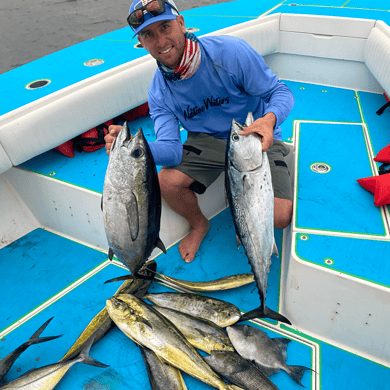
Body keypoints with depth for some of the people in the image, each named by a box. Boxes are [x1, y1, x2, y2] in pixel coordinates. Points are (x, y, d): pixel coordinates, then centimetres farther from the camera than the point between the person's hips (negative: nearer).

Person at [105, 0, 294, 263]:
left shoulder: (229, 52, -21)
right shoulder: (159, 93, -8)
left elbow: (280, 92, -15)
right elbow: (172, 149, -17)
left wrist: (269, 118, -39)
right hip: (208, 141, 3)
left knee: (280, 217, -21)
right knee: (166, 181, -23)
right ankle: (199, 225, 11)